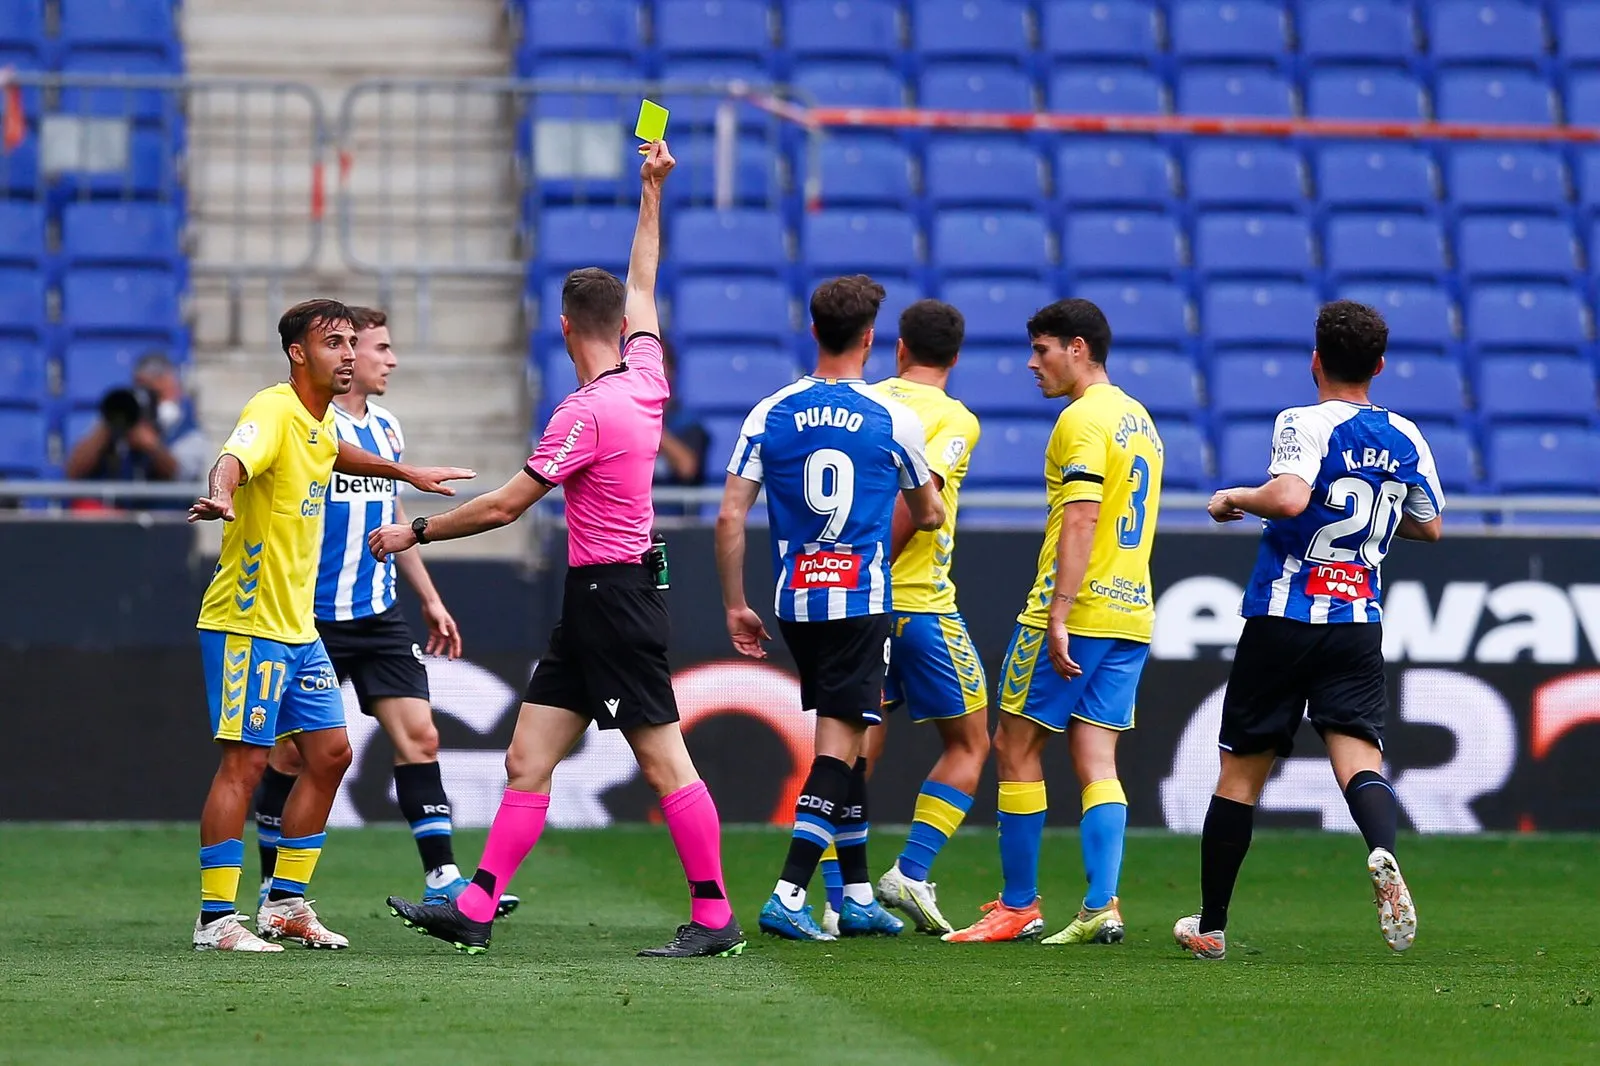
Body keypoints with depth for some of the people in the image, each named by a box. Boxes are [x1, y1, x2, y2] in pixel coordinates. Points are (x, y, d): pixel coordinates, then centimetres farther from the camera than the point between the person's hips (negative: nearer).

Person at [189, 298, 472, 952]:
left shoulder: (322, 420, 11)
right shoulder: (274, 412, -16)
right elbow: (234, 459, -38)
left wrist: (408, 474, 43)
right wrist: (220, 496, -60)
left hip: (299, 627, 9)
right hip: (248, 622, -9)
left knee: (330, 753, 9)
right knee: (244, 761, -9)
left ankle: (285, 904, 18)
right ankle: (214, 920, -5)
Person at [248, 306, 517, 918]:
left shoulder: (386, 428, 14)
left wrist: (429, 599, 24)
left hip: (379, 615, 6)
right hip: (312, 617, -6)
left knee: (419, 736, -3)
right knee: (292, 750, 2)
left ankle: (442, 879, -4)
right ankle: (273, 886, 14)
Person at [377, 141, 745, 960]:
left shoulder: (588, 411, -17)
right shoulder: (645, 382, 7)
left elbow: (504, 505, -14)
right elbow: (641, 286, 25)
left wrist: (416, 533, -4)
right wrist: (652, 192, 34)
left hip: (614, 598, -9)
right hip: (596, 598, 9)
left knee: (665, 763, -5)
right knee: (528, 759, 5)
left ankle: (714, 918, -1)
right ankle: (474, 908, 3)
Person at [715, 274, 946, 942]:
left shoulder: (770, 414, 2)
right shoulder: (895, 421, -3)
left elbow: (729, 518, -1)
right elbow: (928, 515, 12)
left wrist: (735, 607, 8)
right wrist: (928, 514, 36)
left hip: (795, 604, 4)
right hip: (862, 603, -4)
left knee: (843, 743, 16)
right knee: (839, 746, -5)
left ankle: (858, 897, 20)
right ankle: (788, 895, -18)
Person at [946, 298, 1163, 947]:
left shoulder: (1083, 419, -11)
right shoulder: (1139, 419, 18)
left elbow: (1081, 520, -20)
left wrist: (1057, 616, -23)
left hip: (1076, 611, -8)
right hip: (1131, 615, 8)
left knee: (1016, 748, 2)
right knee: (1095, 759, 4)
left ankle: (1019, 907, 4)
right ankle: (1102, 907, -7)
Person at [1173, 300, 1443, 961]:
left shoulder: (1305, 424, -10)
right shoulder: (1406, 439, 8)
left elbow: (1289, 497, -29)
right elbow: (1430, 527, 21)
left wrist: (1234, 498, -10)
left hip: (1282, 619, -3)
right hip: (1360, 625, 3)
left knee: (1241, 773, 8)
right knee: (1358, 755, -6)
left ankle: (1210, 927, 17)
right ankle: (1383, 854, -40)